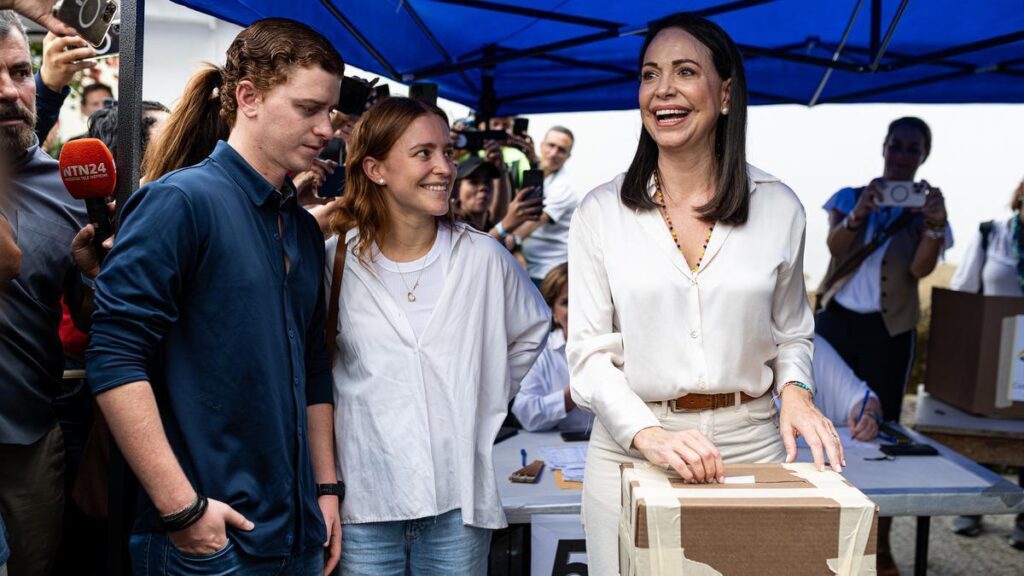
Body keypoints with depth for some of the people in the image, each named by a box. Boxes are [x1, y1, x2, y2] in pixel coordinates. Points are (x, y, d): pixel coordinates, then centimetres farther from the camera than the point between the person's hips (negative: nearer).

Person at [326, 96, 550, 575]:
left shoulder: (482, 257, -2)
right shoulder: (335, 261, -5)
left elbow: (532, 330, 16)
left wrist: (484, 403, 9)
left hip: (458, 502, 1)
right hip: (364, 502, -1)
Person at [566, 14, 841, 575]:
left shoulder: (779, 208, 1)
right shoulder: (600, 212, -3)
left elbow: (792, 334, 12)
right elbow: (589, 354, -6)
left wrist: (795, 392, -9)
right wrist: (650, 437, -20)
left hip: (750, 442, 1)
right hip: (629, 449, -1)